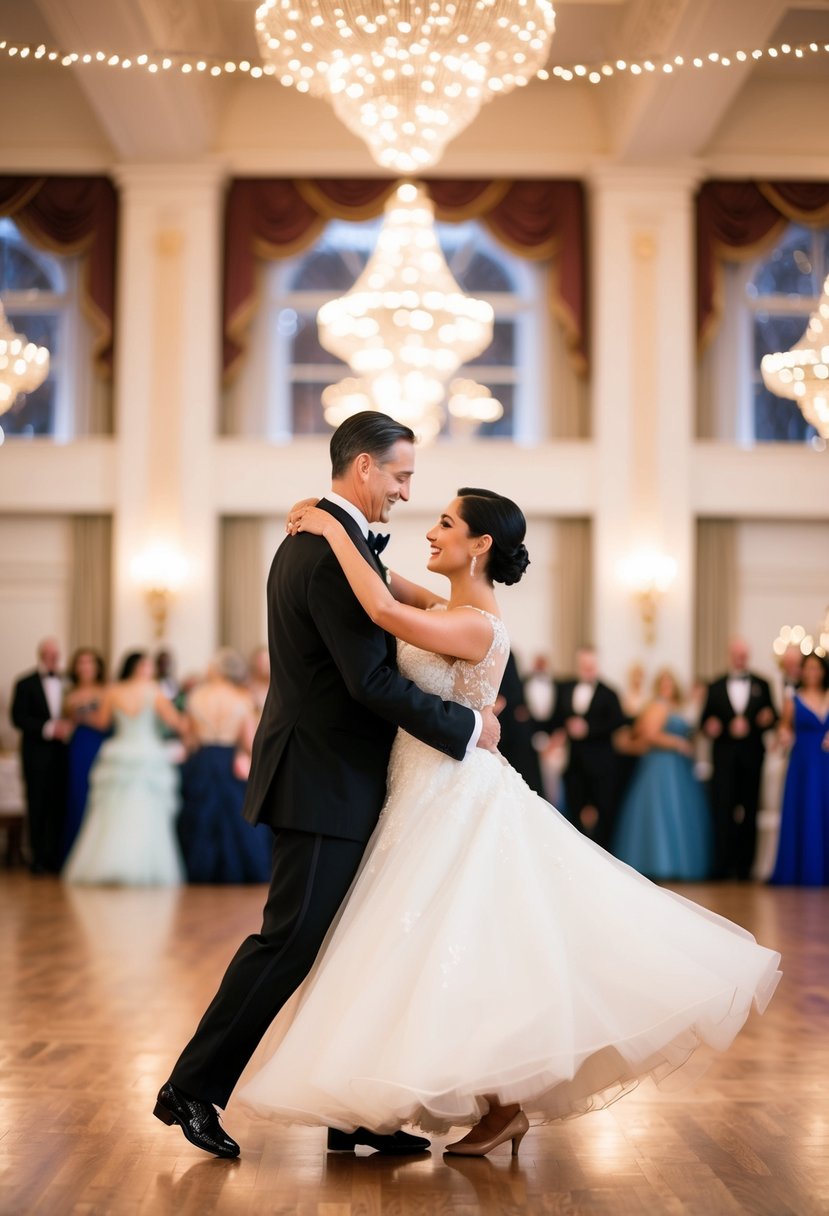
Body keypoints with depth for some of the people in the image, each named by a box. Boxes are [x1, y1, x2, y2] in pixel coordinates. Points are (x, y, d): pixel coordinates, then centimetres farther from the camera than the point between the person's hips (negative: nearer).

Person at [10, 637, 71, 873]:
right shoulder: (26, 684, 3)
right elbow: (18, 718, -6)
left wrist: (67, 726, -8)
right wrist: (49, 728, -15)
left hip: (61, 754, 2)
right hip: (37, 755, -2)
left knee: (59, 806, -1)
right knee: (37, 807, 0)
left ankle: (55, 857, 5)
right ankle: (38, 859, 6)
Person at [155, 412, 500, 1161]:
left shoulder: (310, 539, 14)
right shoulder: (338, 553, -19)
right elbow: (372, 682, -24)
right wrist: (467, 727, -15)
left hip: (328, 779, 10)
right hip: (325, 783, -10)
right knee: (290, 940, -2)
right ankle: (192, 1088, 10)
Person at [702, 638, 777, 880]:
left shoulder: (761, 685, 10)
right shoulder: (716, 687, 10)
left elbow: (771, 716, 6)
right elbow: (707, 721, 7)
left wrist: (766, 720, -15)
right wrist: (710, 727, -15)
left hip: (751, 756, 1)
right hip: (725, 758, -1)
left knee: (749, 812, 4)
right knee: (722, 811, -8)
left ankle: (744, 865, 9)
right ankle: (722, 866, -9)